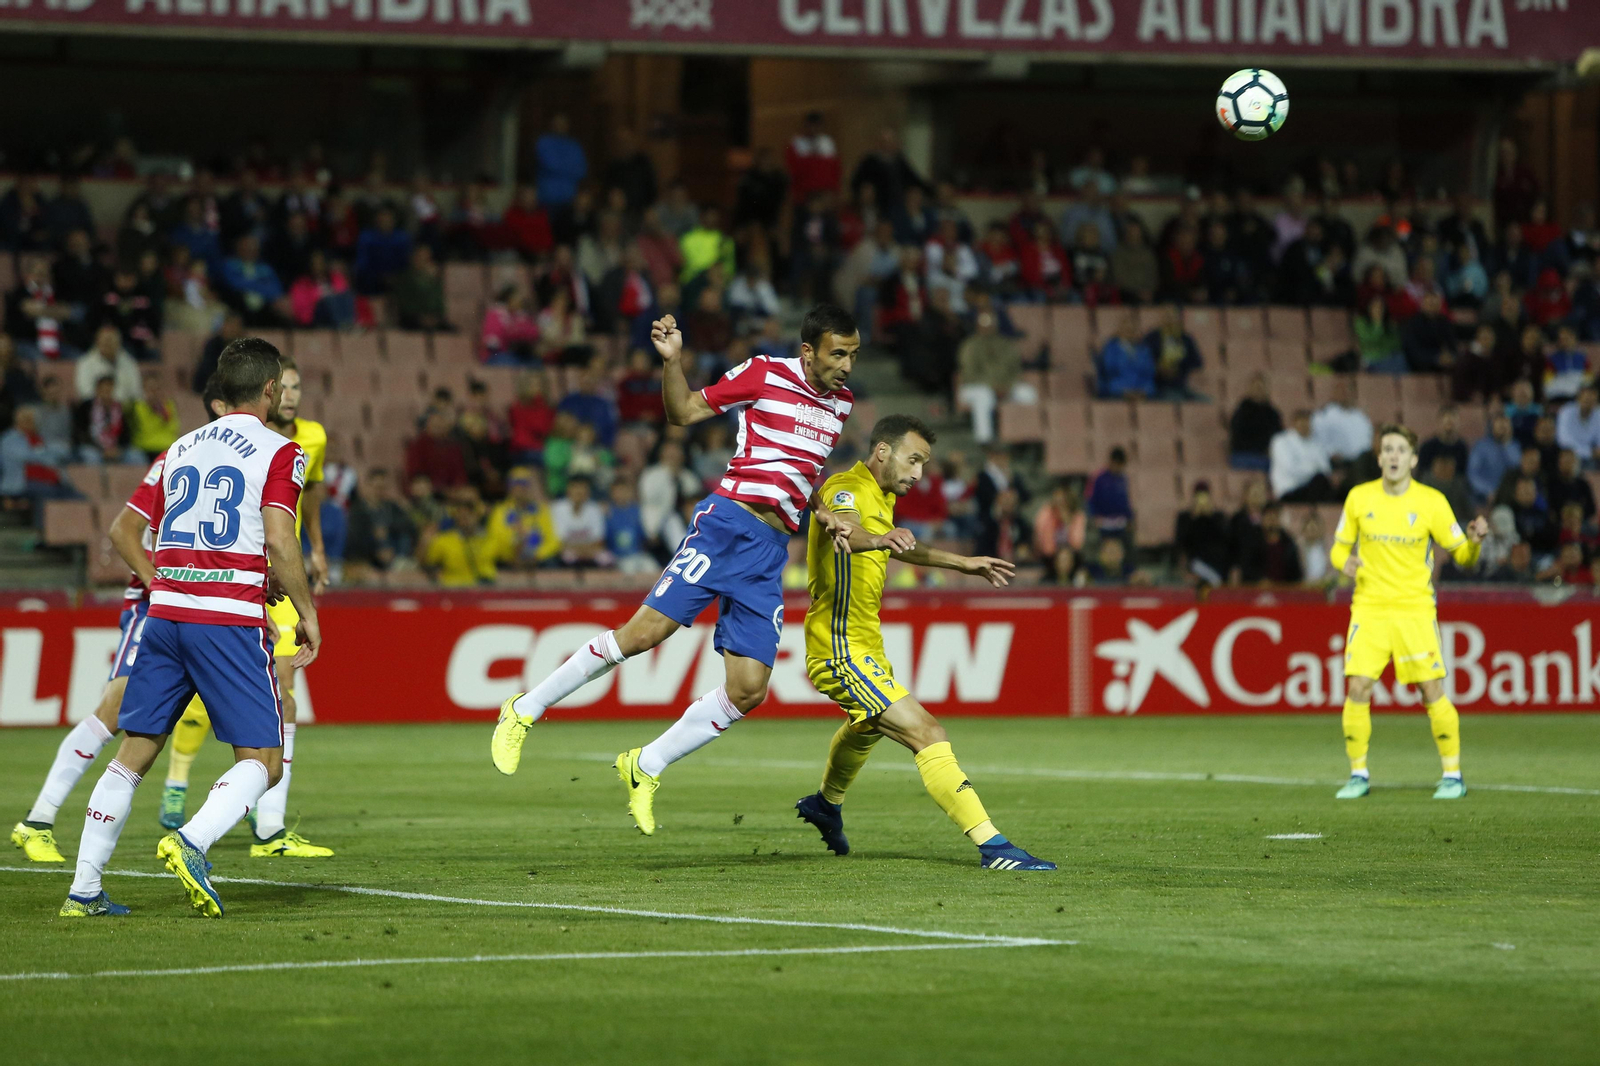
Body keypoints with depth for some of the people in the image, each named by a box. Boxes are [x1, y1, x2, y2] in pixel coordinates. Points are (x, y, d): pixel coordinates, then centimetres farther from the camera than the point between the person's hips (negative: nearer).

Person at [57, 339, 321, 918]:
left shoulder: (180, 449, 17)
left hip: (165, 611, 6)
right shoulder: (278, 452, -2)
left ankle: (84, 890, 8)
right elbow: (279, 543, -11)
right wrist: (307, 613, -1)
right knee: (261, 761, -1)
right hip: (231, 621, -6)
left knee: (133, 755, 11)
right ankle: (191, 843, -26)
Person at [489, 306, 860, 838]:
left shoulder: (841, 403, 15)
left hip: (773, 549, 6)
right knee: (644, 631, -14)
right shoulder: (765, 374, -2)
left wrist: (828, 518, 15)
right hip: (727, 523, -6)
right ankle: (524, 710, 2)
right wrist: (672, 361, -15)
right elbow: (683, 412, 1)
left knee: (748, 690, -6)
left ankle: (645, 767, 11)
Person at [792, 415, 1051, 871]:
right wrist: (877, 538, -64)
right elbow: (845, 530, -43)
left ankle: (826, 804, 64)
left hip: (866, 644, 11)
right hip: (842, 651, -11)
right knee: (927, 735, -22)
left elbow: (894, 548, 33)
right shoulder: (847, 489, -18)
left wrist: (963, 563, 37)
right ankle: (992, 846, -29)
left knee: (867, 727, 38)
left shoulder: (880, 498, 12)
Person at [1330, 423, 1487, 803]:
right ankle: (1359, 775, 4)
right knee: (1357, 688, -9)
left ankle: (1453, 775, 5)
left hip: (1415, 608, -1)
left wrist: (1474, 541, -20)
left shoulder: (1431, 502, -2)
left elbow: (1462, 556, 1)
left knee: (1432, 690, -7)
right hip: (1369, 607, 1)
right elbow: (1339, 547, 13)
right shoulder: (1359, 497, 3)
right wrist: (1344, 562, -9)